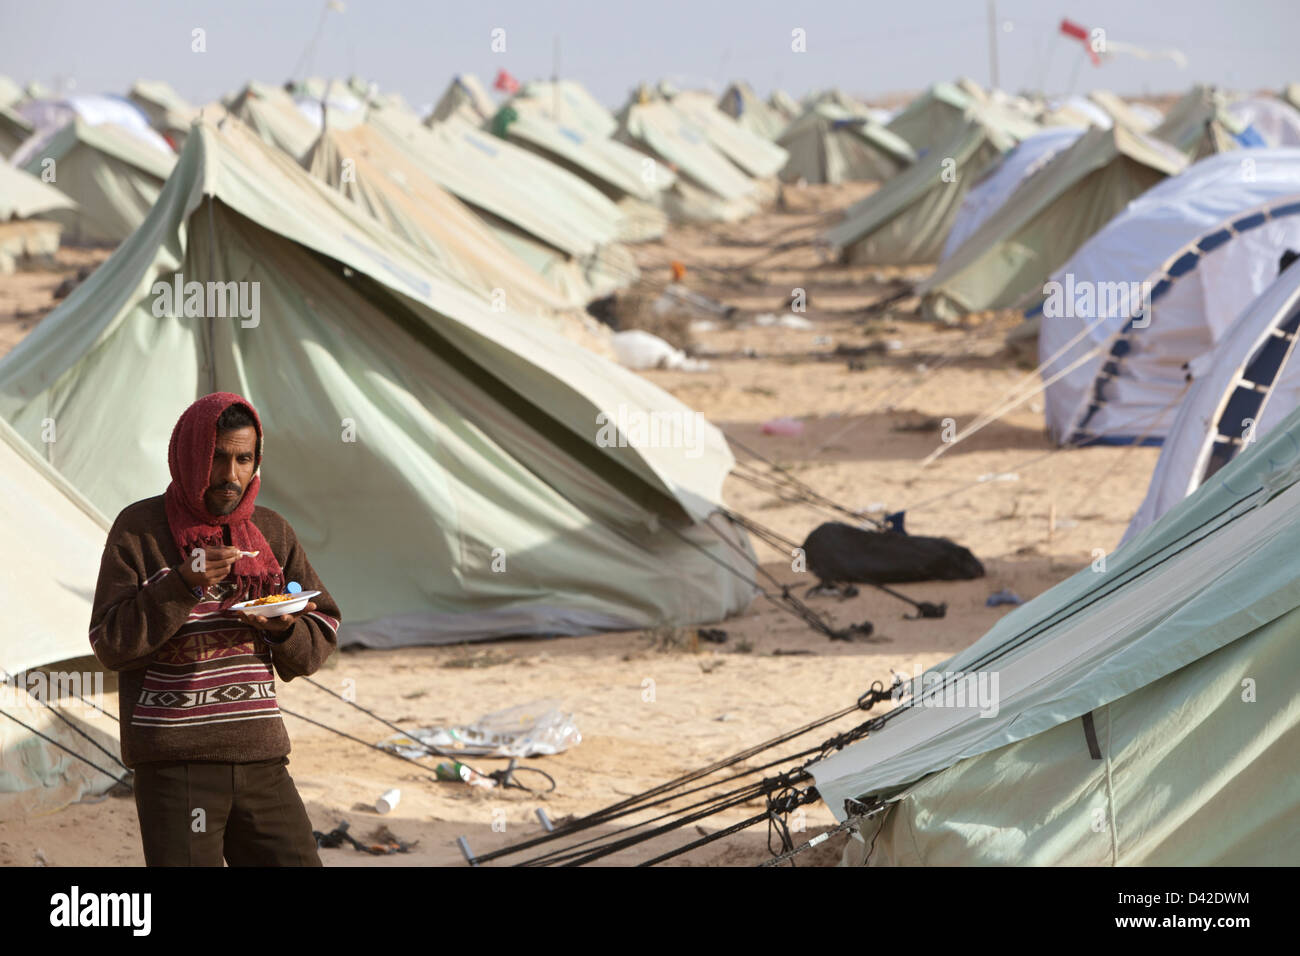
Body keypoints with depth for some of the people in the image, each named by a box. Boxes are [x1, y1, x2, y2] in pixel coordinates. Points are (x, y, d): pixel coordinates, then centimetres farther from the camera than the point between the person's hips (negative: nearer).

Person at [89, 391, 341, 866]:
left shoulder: (272, 532, 11)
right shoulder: (140, 528, -1)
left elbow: (321, 637, 12)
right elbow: (111, 643, -7)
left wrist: (283, 628, -10)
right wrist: (184, 584, -17)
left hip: (260, 757, 4)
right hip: (173, 759, -4)